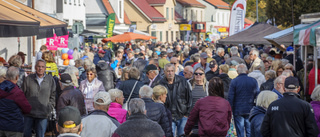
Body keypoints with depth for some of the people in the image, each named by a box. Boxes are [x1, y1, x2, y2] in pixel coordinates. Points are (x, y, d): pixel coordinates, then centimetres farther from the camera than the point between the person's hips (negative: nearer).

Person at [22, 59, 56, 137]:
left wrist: (49, 109, 1)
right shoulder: (28, 79, 2)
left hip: (43, 115, 0)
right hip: (28, 114, 0)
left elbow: (53, 96, 9)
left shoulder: (50, 80, 4)